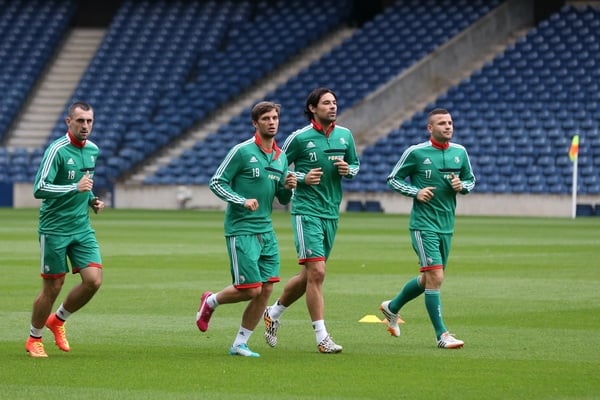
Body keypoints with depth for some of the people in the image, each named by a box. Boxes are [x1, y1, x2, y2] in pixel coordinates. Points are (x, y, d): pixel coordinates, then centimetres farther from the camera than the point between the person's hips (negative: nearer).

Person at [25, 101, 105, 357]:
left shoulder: (93, 150, 8)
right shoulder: (57, 150, -15)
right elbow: (39, 189, -23)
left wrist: (92, 199, 7)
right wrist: (75, 188, -28)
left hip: (82, 228, 6)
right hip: (54, 229, -6)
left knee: (93, 279, -7)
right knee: (53, 287, 0)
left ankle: (58, 320, 18)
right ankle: (34, 339, 21)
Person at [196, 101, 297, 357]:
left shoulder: (281, 157, 12)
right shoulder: (242, 151, -9)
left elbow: (283, 200, 19)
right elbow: (216, 182, -8)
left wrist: (288, 187, -3)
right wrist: (242, 201, -20)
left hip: (266, 231, 7)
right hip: (241, 230, -7)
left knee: (266, 289, 0)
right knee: (251, 289, -11)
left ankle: (240, 344, 11)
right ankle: (210, 301, 19)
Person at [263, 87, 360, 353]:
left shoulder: (345, 135, 7)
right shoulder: (299, 138, -8)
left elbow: (355, 165, 21)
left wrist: (348, 170, -2)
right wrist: (302, 178, -15)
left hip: (331, 214, 6)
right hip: (306, 211, -6)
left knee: (309, 275, 12)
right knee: (316, 271, -14)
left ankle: (274, 313, 35)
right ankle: (322, 337, -9)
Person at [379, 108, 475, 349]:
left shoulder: (460, 152, 6)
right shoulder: (416, 153, -8)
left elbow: (471, 180, 19)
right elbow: (393, 179, 1)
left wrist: (462, 186, -4)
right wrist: (416, 192, -14)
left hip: (446, 226, 6)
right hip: (423, 224, -6)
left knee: (429, 279, 16)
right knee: (435, 277, -15)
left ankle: (392, 307, 40)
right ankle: (442, 335, -10)